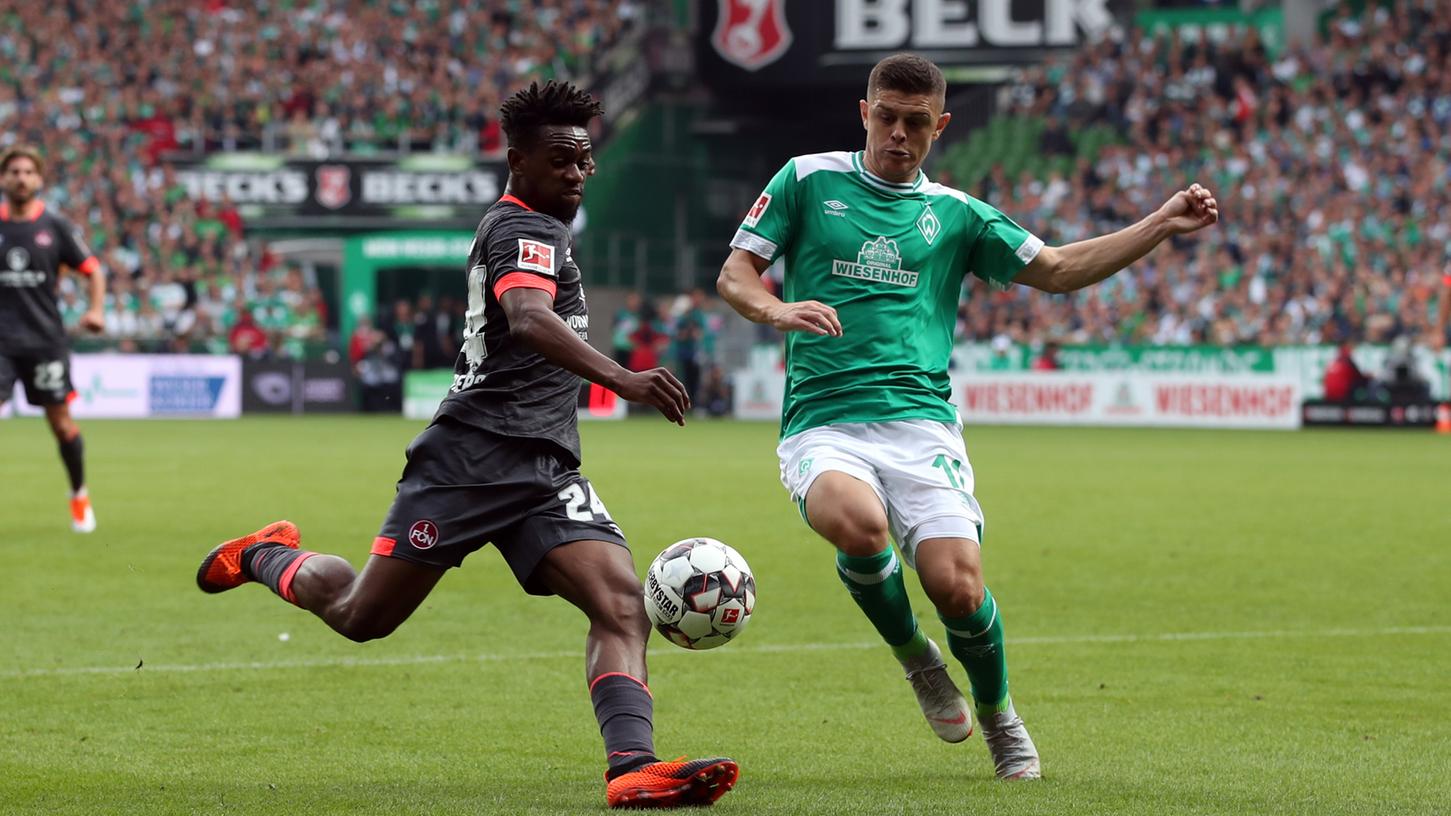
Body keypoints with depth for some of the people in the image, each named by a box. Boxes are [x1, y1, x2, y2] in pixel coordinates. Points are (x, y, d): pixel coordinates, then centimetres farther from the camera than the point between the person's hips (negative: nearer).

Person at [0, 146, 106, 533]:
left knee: (60, 421, 5)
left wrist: (96, 310, -9)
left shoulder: (56, 226, 0)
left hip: (45, 338, 0)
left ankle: (79, 496, 27)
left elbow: (93, 270, 7)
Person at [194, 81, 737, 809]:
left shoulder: (511, 228, 20)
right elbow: (529, 319, -32)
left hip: (544, 471, 9)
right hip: (474, 456, -9)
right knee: (362, 615, 2)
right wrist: (619, 378, -45)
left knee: (621, 600, -15)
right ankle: (270, 558, 34)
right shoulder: (527, 232, -10)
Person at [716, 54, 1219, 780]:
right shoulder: (808, 180, 10)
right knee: (860, 528, -35)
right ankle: (914, 657, -2)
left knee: (959, 588, -18)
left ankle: (998, 715, 15)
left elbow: (1059, 270, 18)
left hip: (919, 421, 1)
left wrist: (1163, 225, 9)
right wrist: (778, 309, -16)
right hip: (821, 423, -1)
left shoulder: (954, 213, 16)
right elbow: (735, 274, 7)